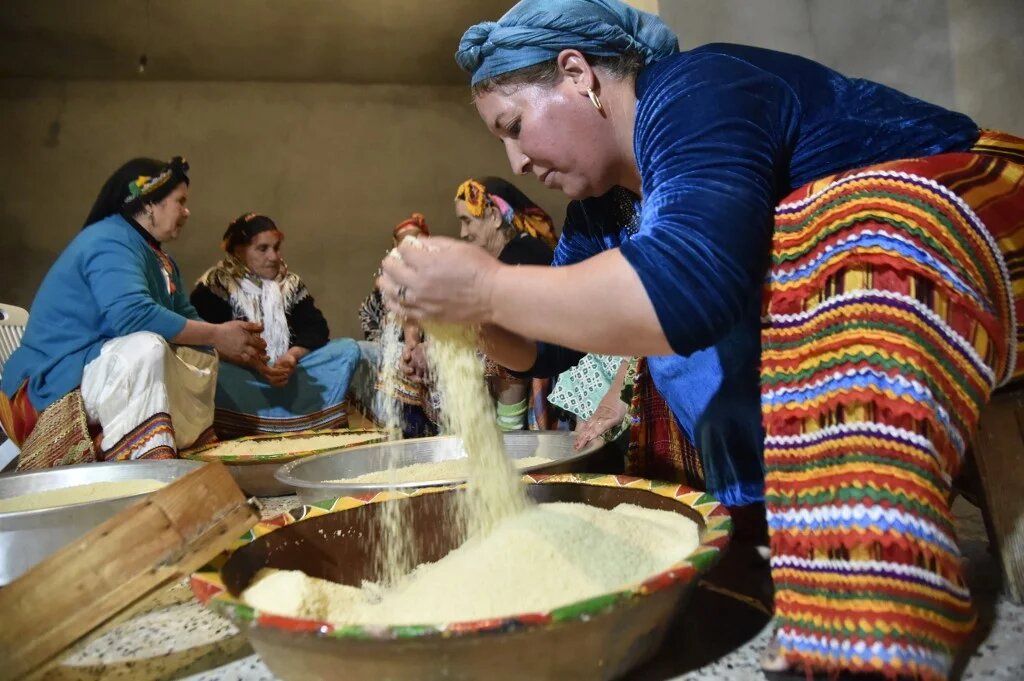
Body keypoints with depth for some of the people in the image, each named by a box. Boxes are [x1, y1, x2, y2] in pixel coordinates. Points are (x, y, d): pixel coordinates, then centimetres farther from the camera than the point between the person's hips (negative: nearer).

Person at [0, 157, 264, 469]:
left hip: (97, 369, 10)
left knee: (202, 358, 12)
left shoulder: (158, 257, 13)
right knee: (145, 346, -33)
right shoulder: (110, 243, -17)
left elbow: (185, 318, 11)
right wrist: (217, 335, -27)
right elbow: (133, 315, -33)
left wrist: (240, 347, -4)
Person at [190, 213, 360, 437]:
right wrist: (255, 365, -27)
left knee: (348, 348, -12)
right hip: (239, 374, -4)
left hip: (285, 370, 4)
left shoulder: (289, 283, 14)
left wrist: (292, 356, -19)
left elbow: (316, 327, 3)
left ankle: (321, 420, -27)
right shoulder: (214, 286, 1)